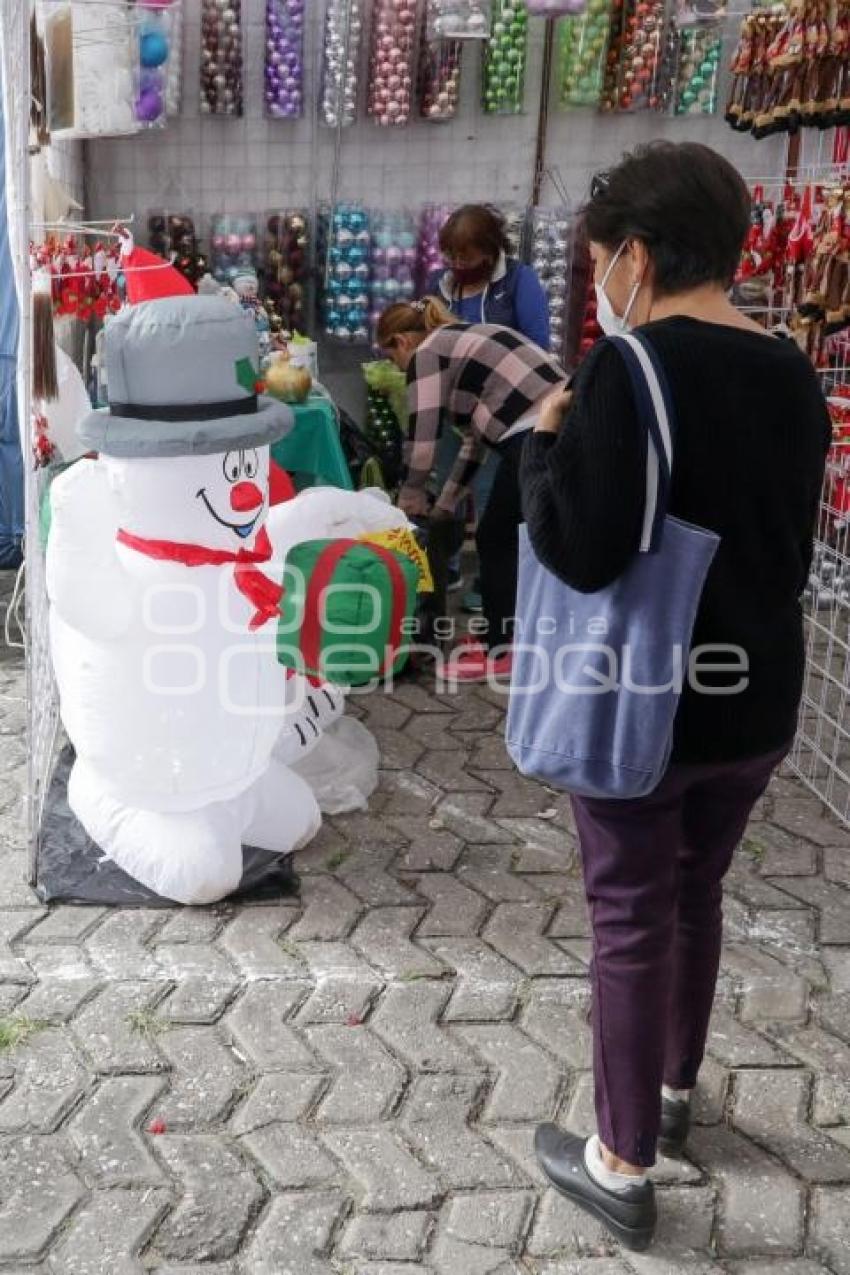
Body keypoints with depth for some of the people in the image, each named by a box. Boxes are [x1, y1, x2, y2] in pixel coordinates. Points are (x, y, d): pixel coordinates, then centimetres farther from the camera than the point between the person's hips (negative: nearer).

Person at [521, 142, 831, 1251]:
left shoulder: (629, 368, -18)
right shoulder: (794, 376, 4)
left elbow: (581, 551, -25)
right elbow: (791, 546, 13)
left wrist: (546, 442, -10)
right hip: (757, 698, 7)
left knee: (632, 922, 7)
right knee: (696, 896, 23)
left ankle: (622, 1165, 23)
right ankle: (673, 1093, 44)